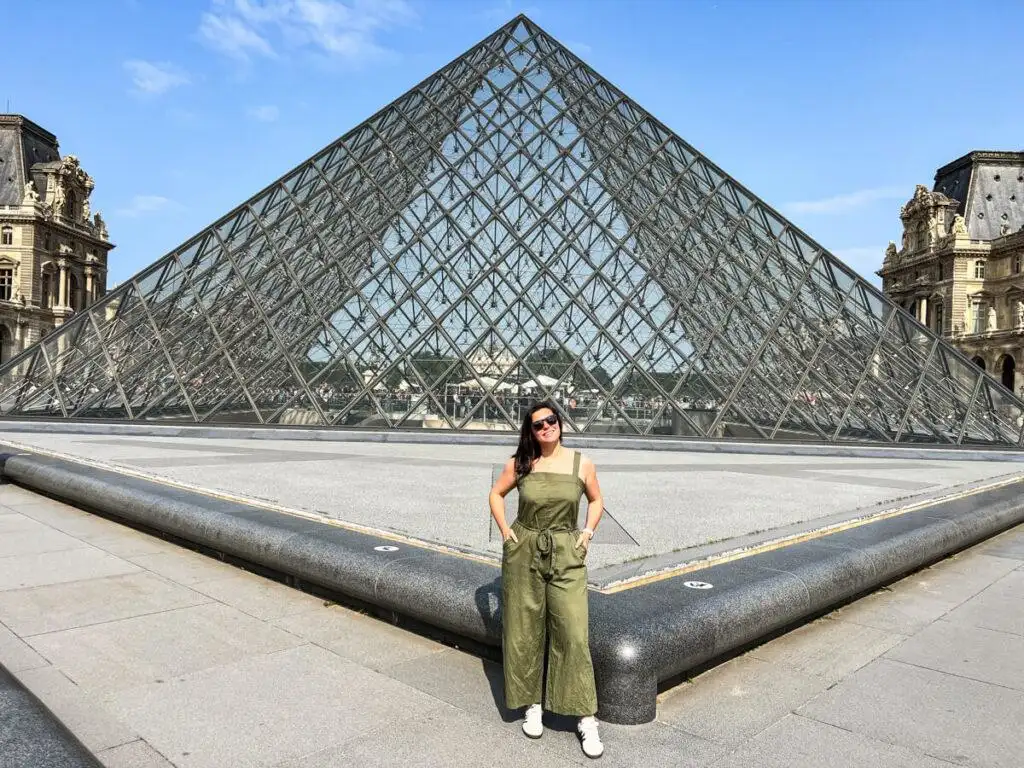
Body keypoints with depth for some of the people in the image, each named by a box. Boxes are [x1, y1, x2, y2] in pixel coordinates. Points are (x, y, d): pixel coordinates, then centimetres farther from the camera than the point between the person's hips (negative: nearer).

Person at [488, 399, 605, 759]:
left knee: (574, 633, -6)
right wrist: (505, 530, 2)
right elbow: (496, 494, 13)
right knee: (524, 631, 8)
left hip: (566, 555, -1)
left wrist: (587, 534, 1)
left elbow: (596, 501, 13)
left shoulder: (582, 463, -2)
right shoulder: (519, 463, -2)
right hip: (523, 553, 1)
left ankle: (586, 718, 6)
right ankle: (533, 705, 27)